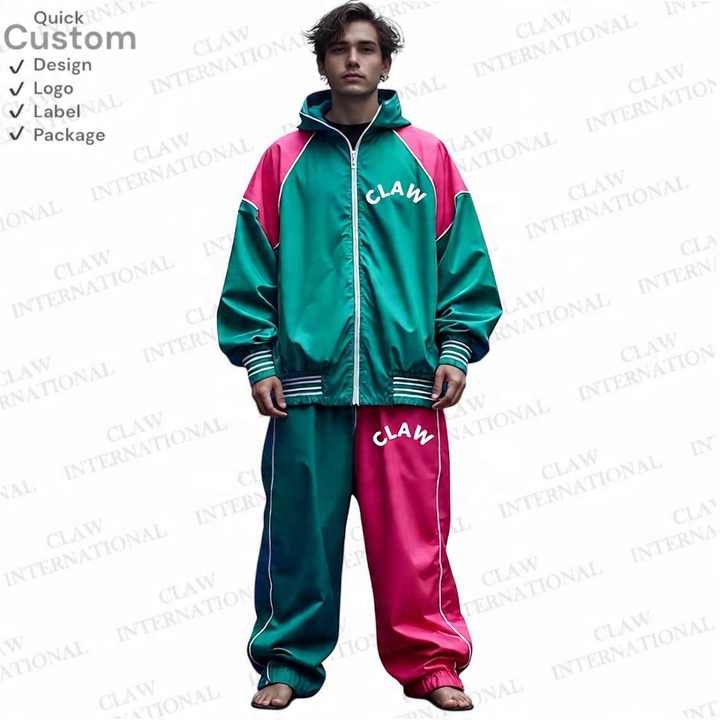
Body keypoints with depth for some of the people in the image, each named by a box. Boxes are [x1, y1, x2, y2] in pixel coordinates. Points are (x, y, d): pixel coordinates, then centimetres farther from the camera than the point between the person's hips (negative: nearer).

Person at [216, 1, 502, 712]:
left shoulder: (426, 156, 8)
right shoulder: (285, 159, 7)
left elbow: (463, 262, 7)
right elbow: (251, 267, 6)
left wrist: (457, 348, -1)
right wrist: (258, 358, -1)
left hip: (405, 381, 0)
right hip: (306, 382, 1)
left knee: (413, 533, 3)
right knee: (301, 529, 7)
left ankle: (431, 662, 18)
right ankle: (289, 662, 21)